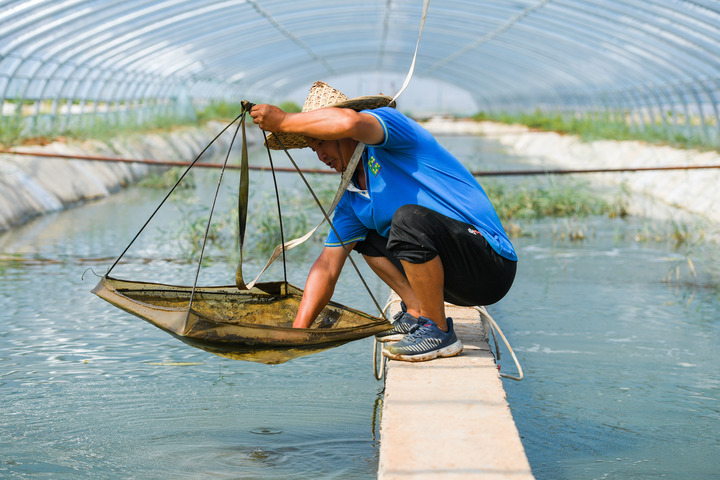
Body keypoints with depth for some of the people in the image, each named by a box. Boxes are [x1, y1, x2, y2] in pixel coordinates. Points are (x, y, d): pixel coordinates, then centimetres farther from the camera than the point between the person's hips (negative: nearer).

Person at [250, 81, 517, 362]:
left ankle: (439, 332, -15)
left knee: (408, 218, -32)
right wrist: (297, 332, 2)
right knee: (367, 238, 18)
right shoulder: (351, 200, 12)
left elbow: (348, 122, -33)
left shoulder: (386, 119, -9)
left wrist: (282, 121, -19)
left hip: (492, 264, -9)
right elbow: (327, 266, 11)